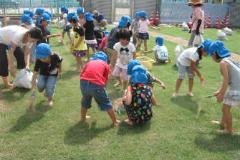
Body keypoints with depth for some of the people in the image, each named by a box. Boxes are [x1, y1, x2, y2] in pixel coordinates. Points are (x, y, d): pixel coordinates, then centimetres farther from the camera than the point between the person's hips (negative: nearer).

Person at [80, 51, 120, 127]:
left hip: (83, 82, 3)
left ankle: (82, 118, 47)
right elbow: (105, 79, 20)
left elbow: (82, 74, 24)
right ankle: (115, 121, 27)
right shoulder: (105, 65, 19)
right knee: (106, 103, 16)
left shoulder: (89, 62, 26)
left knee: (85, 101, 30)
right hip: (96, 84, -3)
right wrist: (102, 88, 34)